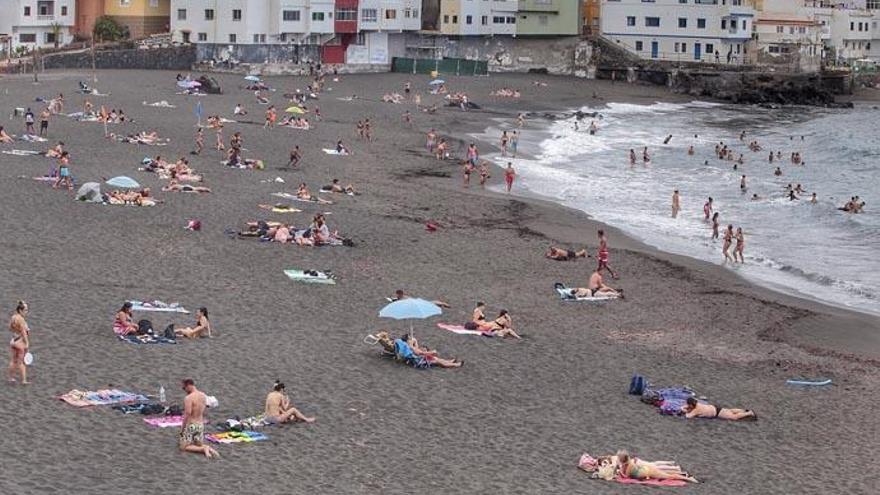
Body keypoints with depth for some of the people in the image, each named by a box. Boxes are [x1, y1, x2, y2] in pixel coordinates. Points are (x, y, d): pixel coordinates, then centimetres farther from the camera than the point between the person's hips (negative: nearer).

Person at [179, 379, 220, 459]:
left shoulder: (188, 398, -19)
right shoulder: (203, 396, 5)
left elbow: (187, 414, -22)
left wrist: (182, 428, -14)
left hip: (191, 425, -7)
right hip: (201, 425, 7)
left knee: (183, 447, 2)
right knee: (199, 445, 21)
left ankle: (203, 449, -15)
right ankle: (209, 449, -8)